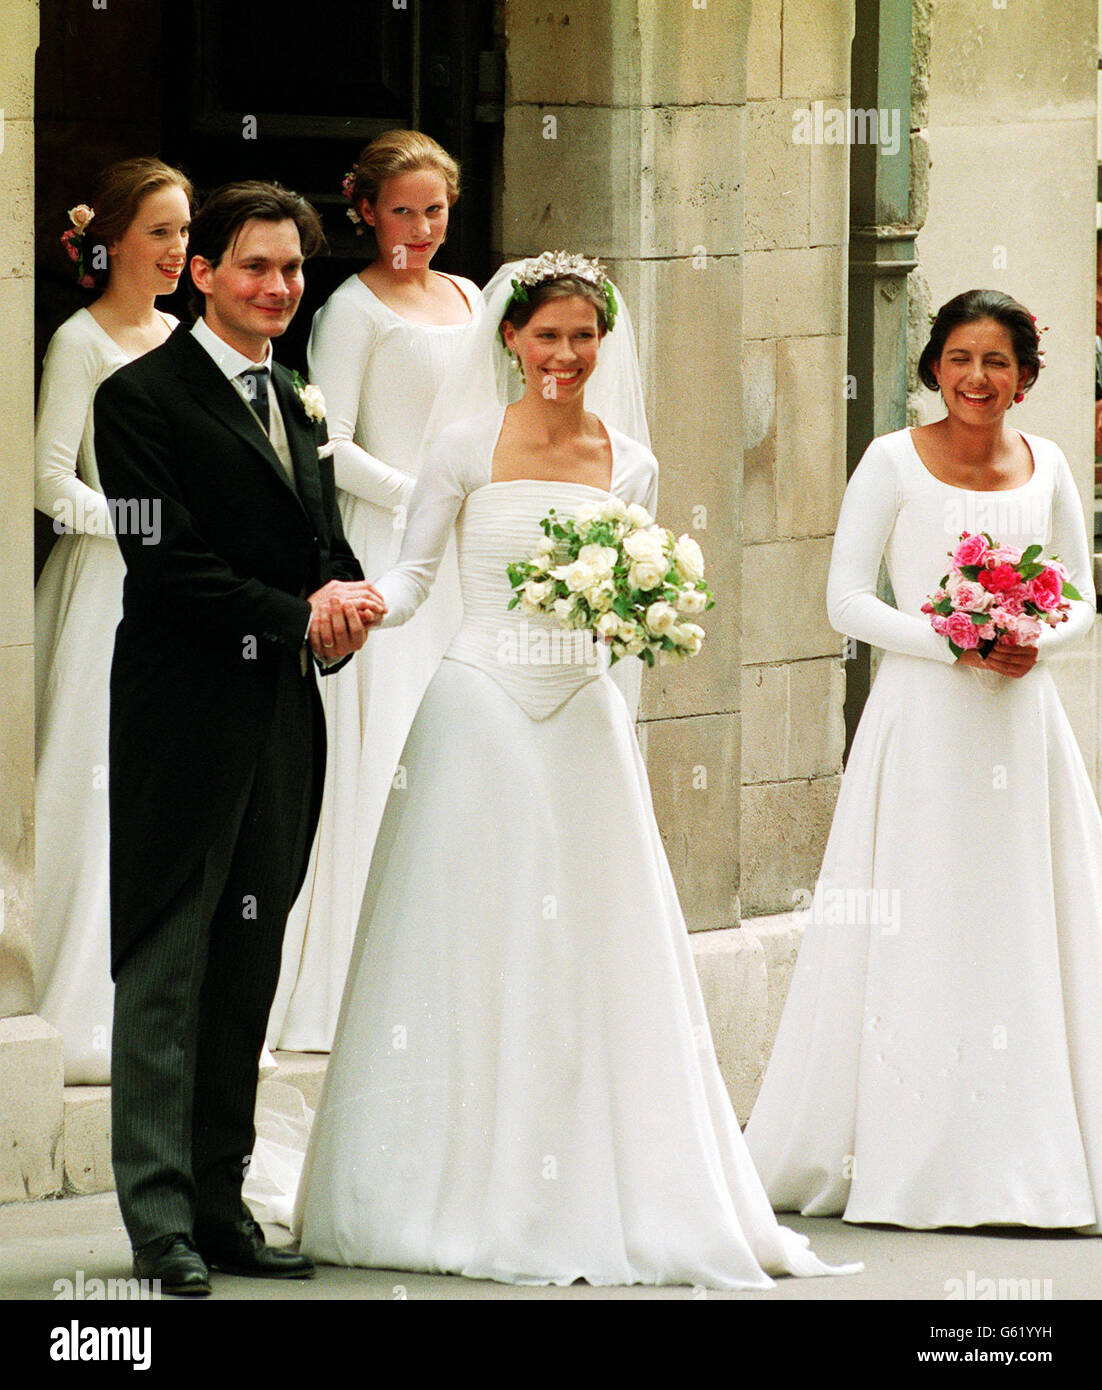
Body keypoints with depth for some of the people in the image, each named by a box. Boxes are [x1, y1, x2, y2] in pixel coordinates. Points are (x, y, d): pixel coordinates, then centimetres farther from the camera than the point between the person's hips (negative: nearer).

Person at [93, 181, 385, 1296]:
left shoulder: (298, 407, 19)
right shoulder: (143, 398, -6)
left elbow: (329, 547, 17)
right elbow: (168, 563, -14)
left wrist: (349, 600, -6)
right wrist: (298, 618, -16)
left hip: (282, 727, 7)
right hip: (185, 722, -7)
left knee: (245, 979, 9)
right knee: (165, 975, -5)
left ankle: (220, 1205, 14)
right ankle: (160, 1223, -5)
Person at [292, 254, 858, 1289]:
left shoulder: (630, 466, 9)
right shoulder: (468, 448, 1)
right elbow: (413, 574, 1)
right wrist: (365, 602, -19)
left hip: (582, 717, 3)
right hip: (482, 706, -3)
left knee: (591, 950, 0)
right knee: (472, 941, -2)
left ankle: (600, 1193, 5)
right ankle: (465, 1191, 5)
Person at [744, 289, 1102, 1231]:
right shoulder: (894, 463, -1)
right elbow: (847, 599, -4)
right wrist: (952, 645, -16)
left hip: (1025, 720, 4)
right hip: (923, 721, -4)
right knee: (920, 937, -6)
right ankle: (915, 1162, -3)